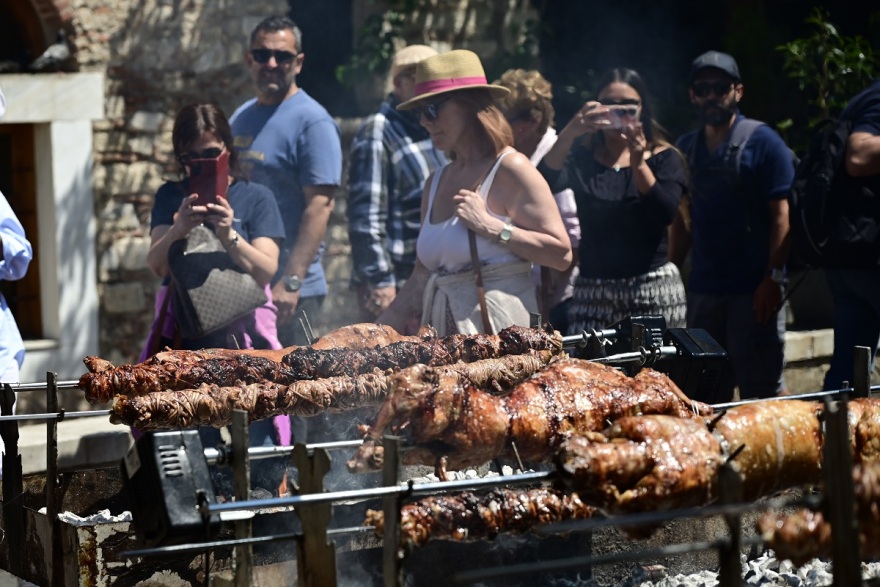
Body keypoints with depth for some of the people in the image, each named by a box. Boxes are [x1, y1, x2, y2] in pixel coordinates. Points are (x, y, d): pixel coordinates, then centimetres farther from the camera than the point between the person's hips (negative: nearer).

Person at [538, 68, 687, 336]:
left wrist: (638, 163, -23)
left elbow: (665, 214, -12)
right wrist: (568, 134, -24)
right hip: (592, 291, 1)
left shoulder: (664, 158, 5)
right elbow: (544, 184, -12)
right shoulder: (582, 157, 8)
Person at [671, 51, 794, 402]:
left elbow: (781, 215, -9)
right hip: (702, 290, 6)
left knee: (761, 391, -3)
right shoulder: (686, 148, 12)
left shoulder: (762, 142, -4)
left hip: (754, 290, -5)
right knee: (707, 396, 11)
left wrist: (773, 278, -16)